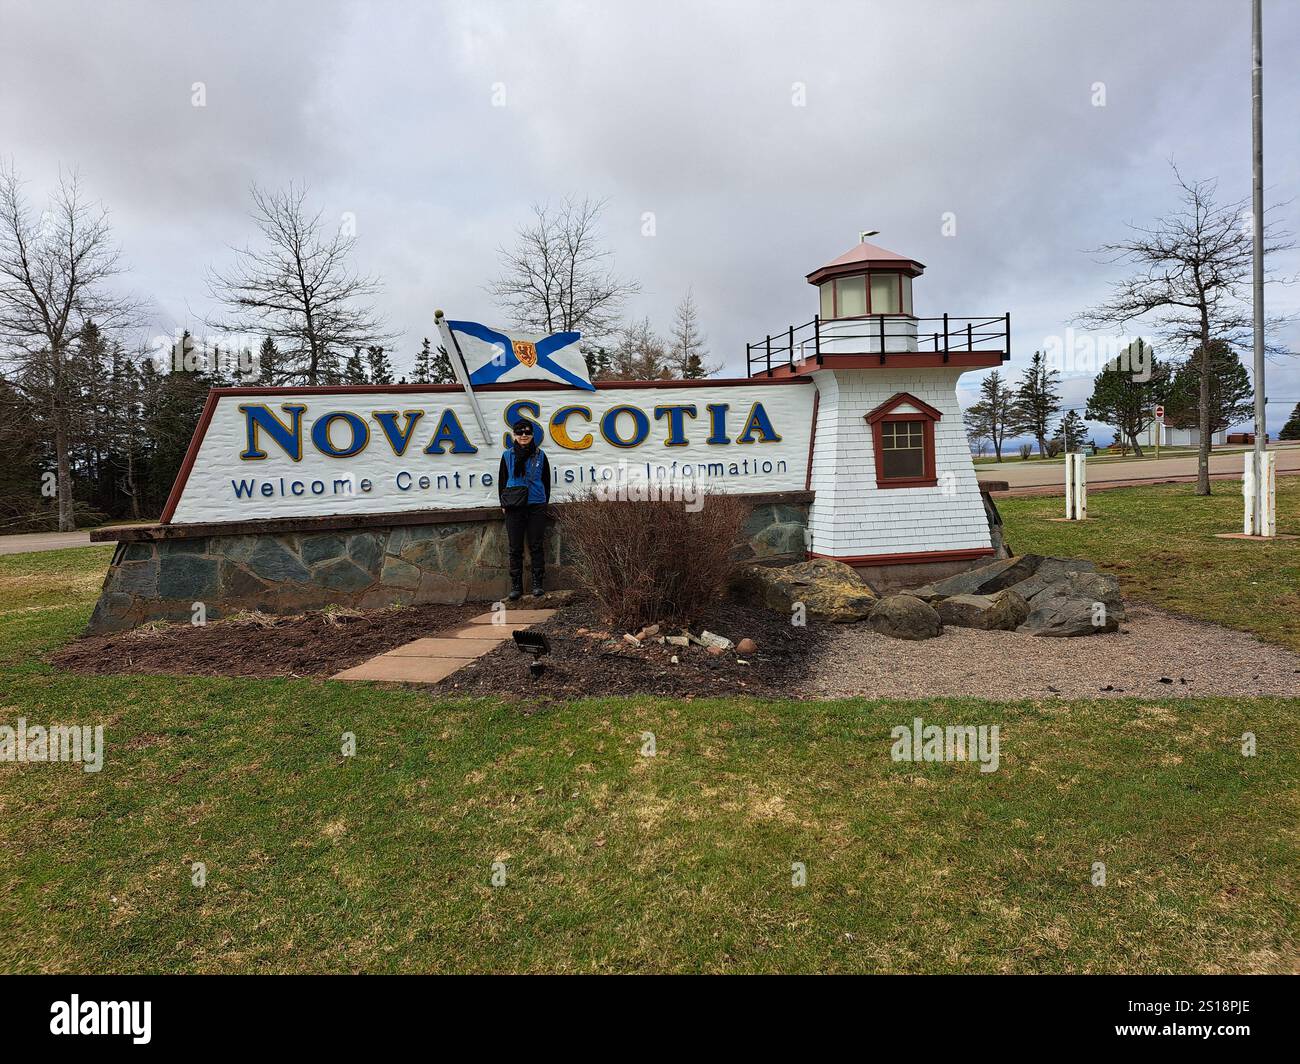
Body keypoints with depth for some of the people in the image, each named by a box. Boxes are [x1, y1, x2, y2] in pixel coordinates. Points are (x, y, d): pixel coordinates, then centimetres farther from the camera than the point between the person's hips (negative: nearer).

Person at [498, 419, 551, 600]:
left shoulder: (540, 455, 5)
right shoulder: (507, 455, 5)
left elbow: (546, 481, 10)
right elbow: (502, 480, 10)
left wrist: (544, 502, 5)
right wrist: (503, 503, 5)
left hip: (536, 506, -1)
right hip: (514, 507, 1)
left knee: (536, 546, 2)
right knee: (515, 548, 4)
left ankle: (538, 584, 9)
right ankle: (516, 586, 10)